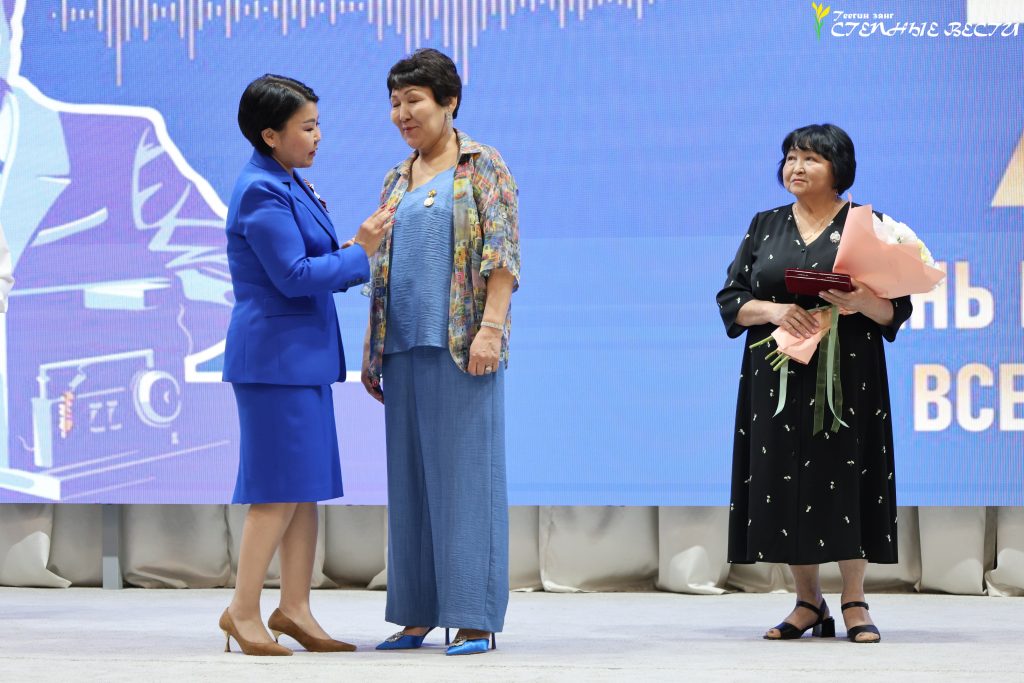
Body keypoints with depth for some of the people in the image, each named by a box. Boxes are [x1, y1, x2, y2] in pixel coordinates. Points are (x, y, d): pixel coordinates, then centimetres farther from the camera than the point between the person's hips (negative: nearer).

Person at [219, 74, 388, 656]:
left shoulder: (291, 185, 14)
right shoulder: (262, 193, -16)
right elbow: (293, 275, -20)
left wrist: (356, 252, 5)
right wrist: (359, 254, -12)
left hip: (305, 355, 10)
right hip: (276, 354, -10)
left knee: (308, 485, 10)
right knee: (282, 487, -7)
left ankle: (295, 609, 14)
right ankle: (243, 611, 0)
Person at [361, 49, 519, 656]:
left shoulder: (483, 167, 0)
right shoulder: (397, 180, 18)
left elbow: (502, 257, -8)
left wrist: (490, 329, -17)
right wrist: (373, 351, 15)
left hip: (463, 347, -6)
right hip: (406, 349, 6)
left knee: (466, 474, -5)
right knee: (411, 479, 6)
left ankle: (476, 618, -3)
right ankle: (417, 614, 11)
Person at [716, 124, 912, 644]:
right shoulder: (765, 227, 12)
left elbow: (897, 309, 0)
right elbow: (730, 299, 7)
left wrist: (864, 303, -21)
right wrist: (774, 311, -12)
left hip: (846, 375, -3)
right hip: (778, 378, 3)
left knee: (844, 479, -7)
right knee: (783, 480, -1)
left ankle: (854, 606, 0)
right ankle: (808, 604, 8)